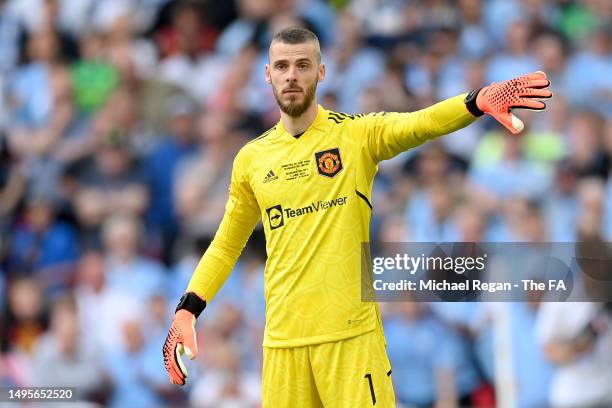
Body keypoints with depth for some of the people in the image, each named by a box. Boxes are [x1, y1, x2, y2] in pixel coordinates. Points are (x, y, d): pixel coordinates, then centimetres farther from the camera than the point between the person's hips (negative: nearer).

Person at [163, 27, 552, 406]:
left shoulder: (356, 134, 0)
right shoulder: (251, 158, 10)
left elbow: (419, 124, -20)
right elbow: (226, 245, 21)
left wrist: (478, 100, -39)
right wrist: (187, 309, 10)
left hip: (352, 332, -3)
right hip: (282, 338, 3)